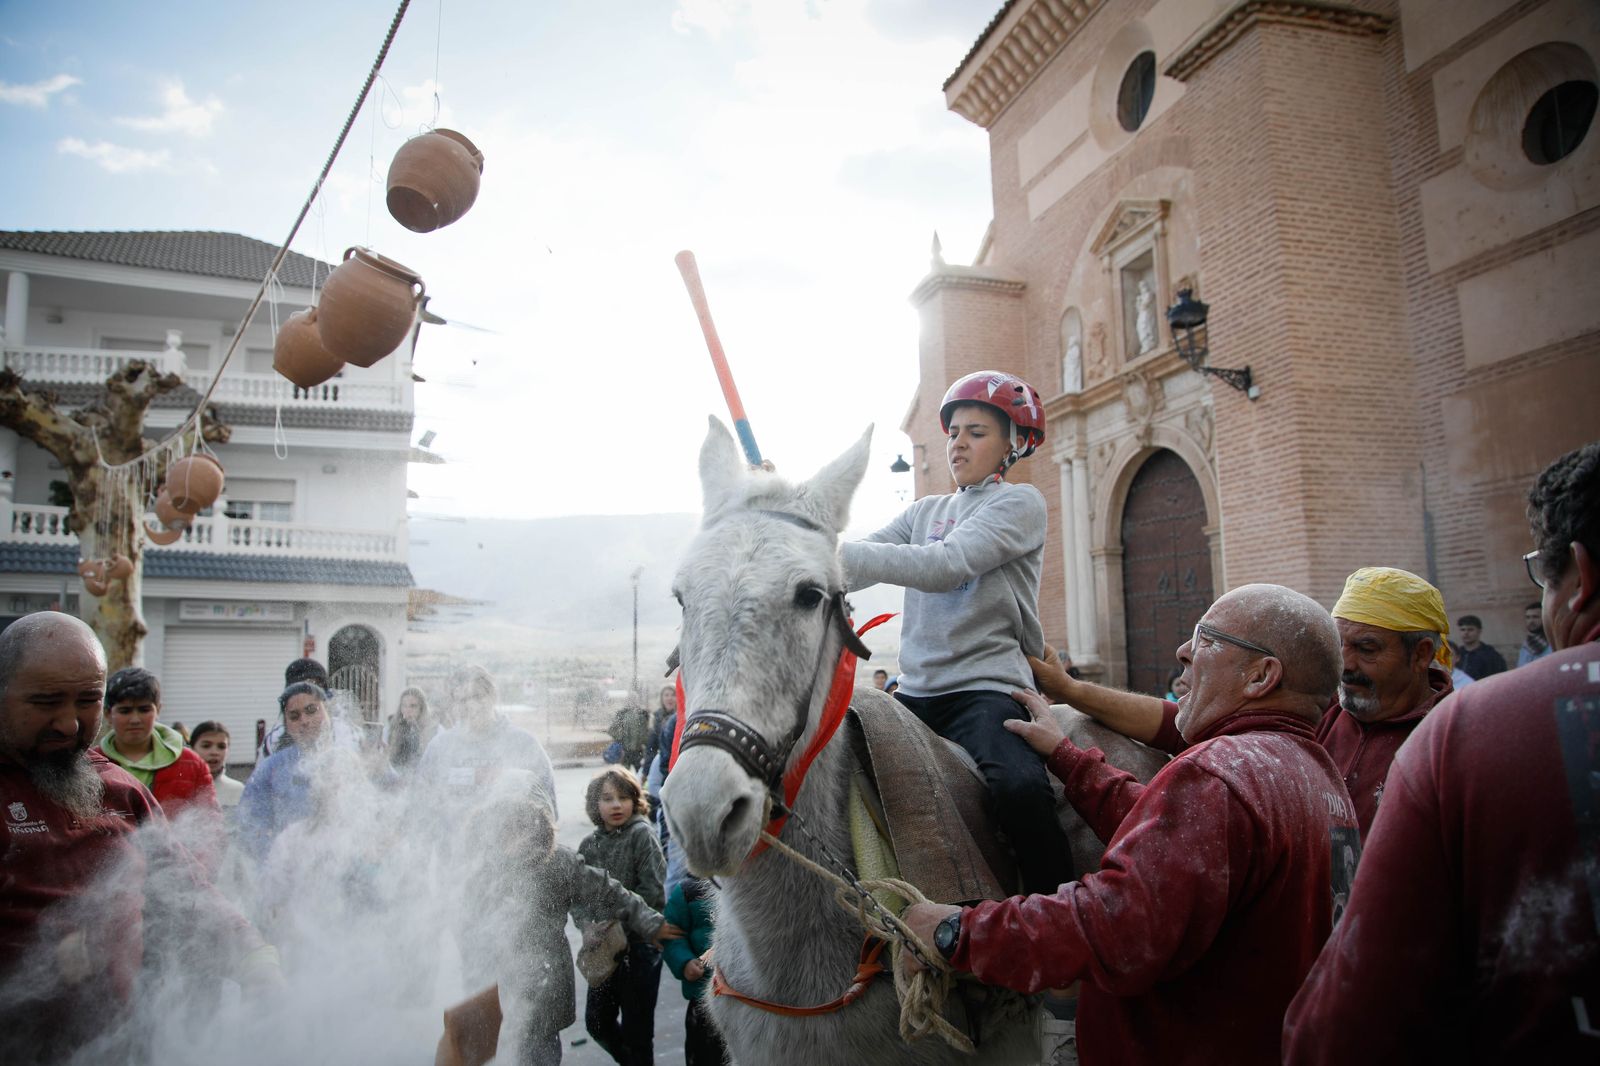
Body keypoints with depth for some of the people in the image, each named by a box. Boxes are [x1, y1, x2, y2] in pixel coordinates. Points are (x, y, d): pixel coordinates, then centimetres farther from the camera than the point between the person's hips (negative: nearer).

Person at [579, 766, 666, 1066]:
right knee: (597, 1021, 15)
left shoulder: (641, 833, -11)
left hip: (639, 943, -6)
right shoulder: (589, 844, 6)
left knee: (635, 1027, 3)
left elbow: (651, 891, -17)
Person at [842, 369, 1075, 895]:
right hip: (915, 690, 6)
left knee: (1020, 788, -33)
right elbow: (856, 566, 6)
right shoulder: (926, 511, 19)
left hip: (986, 687, -6)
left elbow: (946, 566, -17)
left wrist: (838, 552, -26)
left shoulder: (1020, 503, 0)